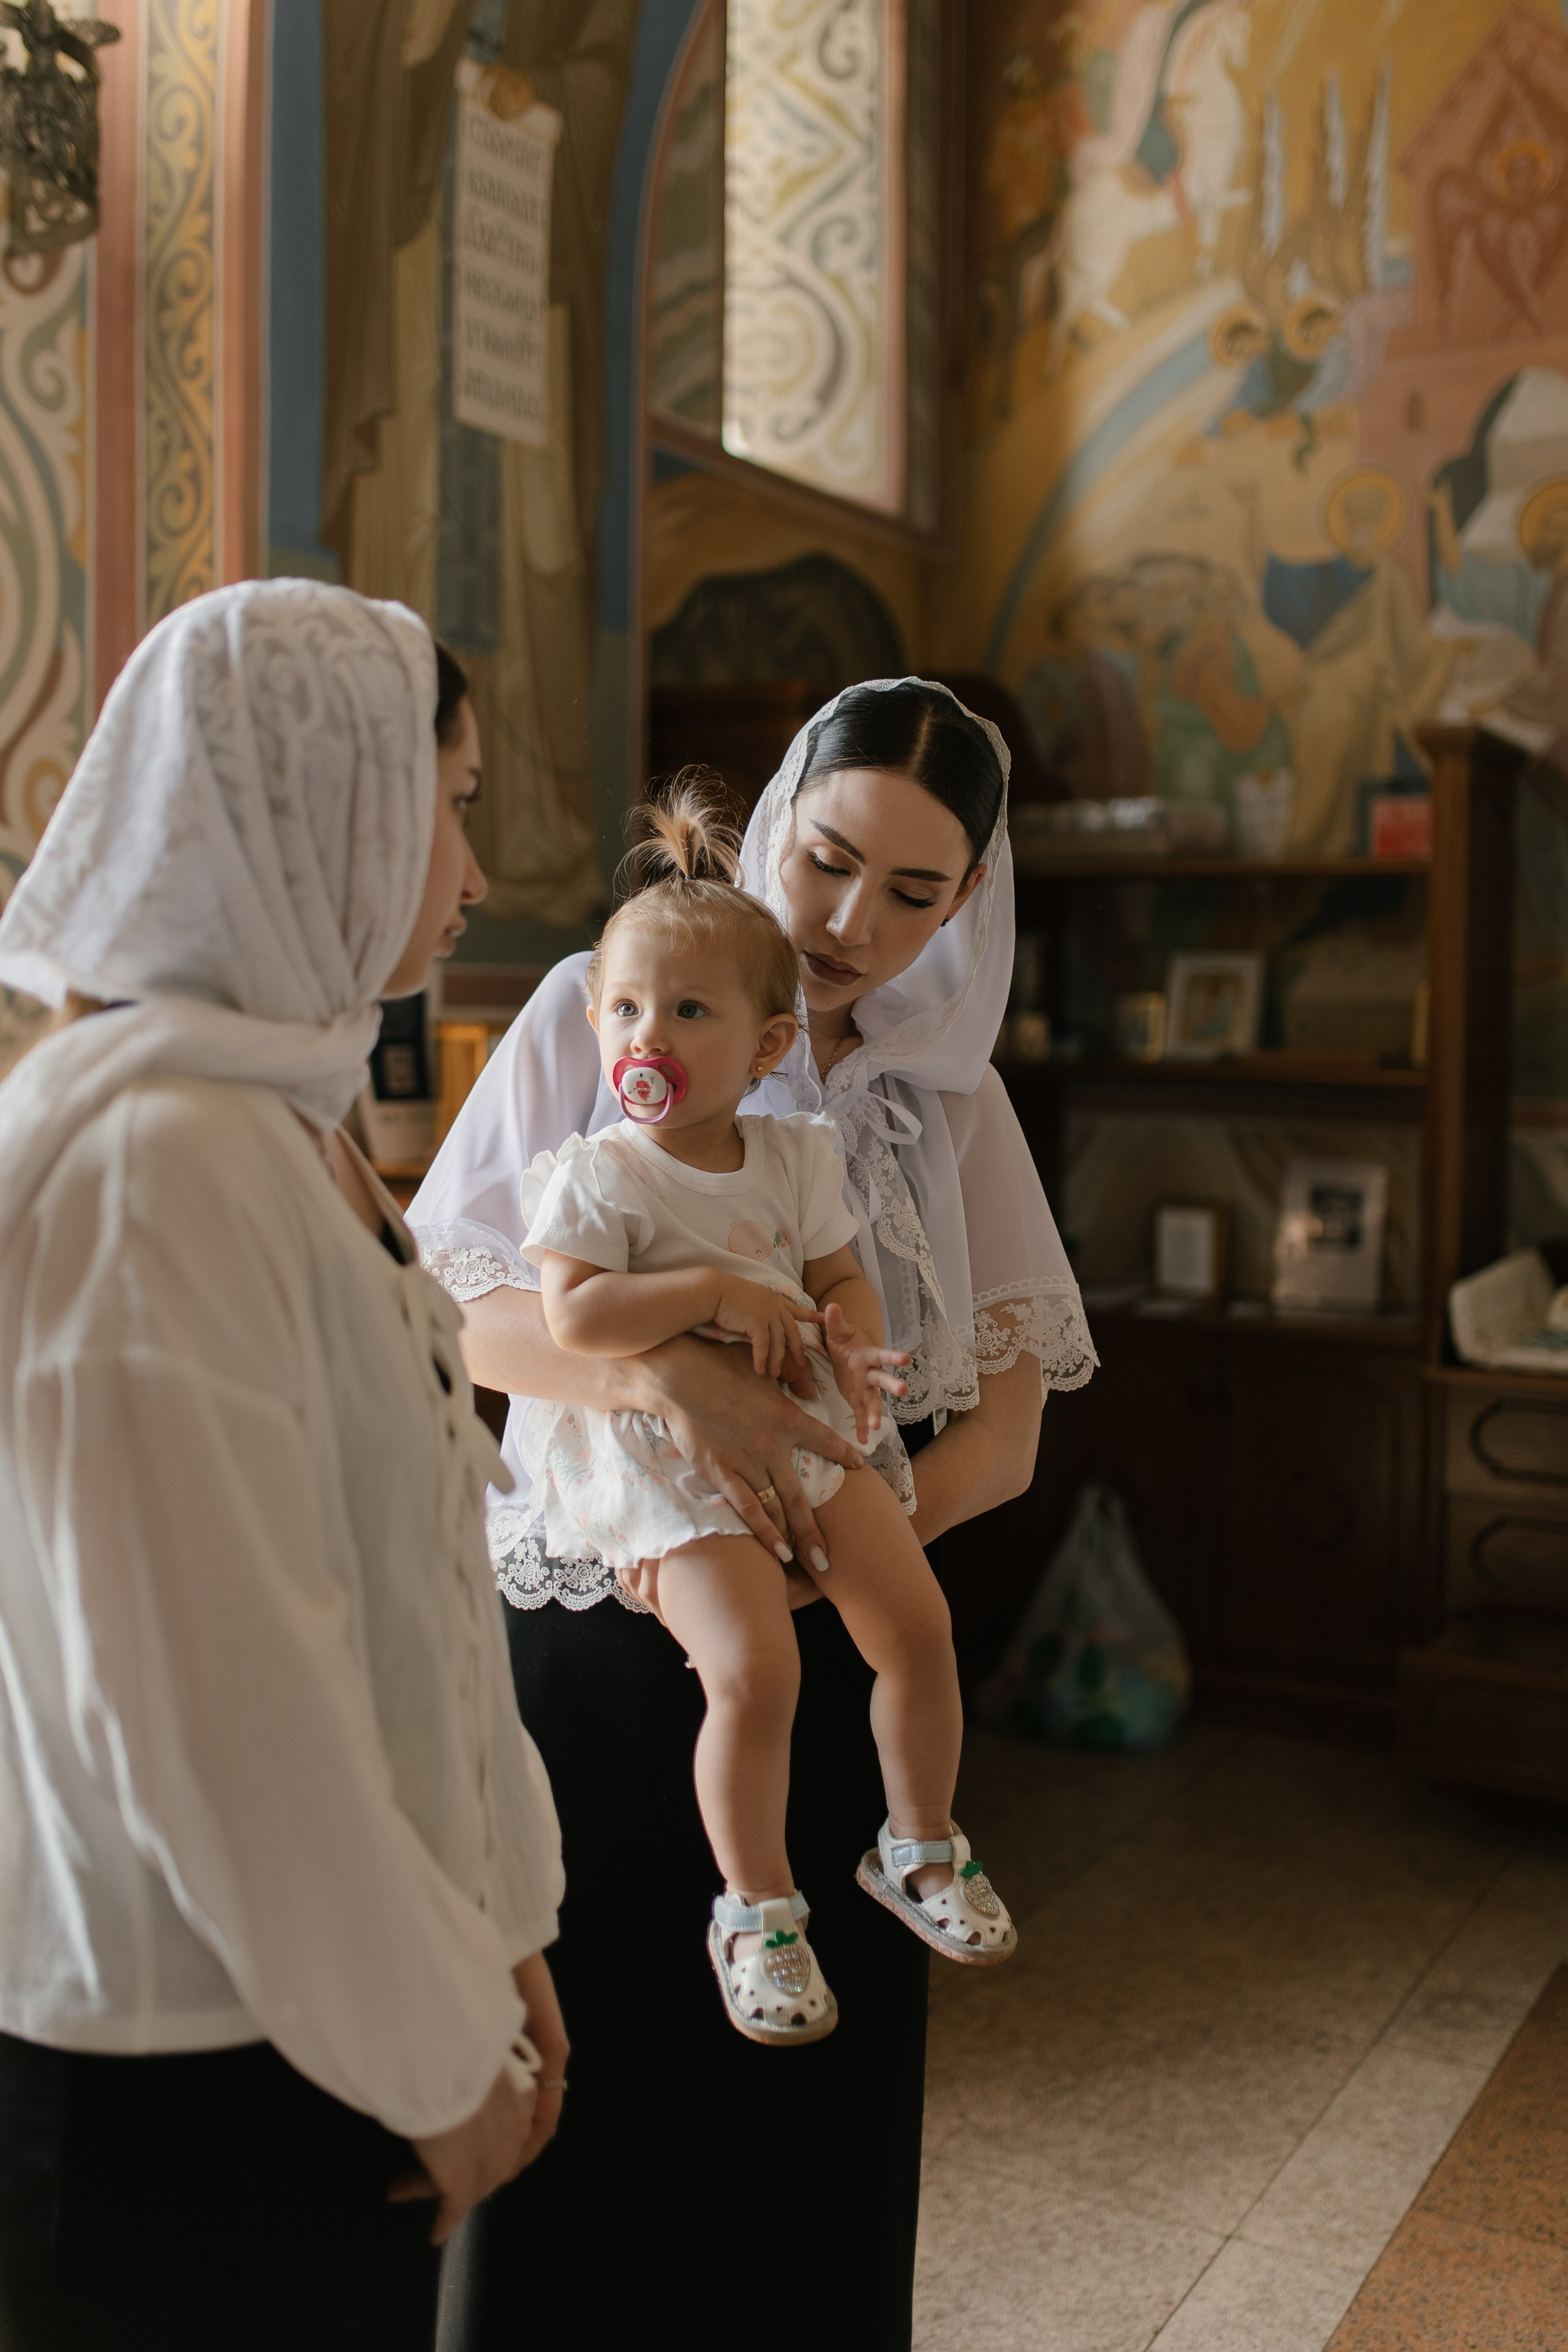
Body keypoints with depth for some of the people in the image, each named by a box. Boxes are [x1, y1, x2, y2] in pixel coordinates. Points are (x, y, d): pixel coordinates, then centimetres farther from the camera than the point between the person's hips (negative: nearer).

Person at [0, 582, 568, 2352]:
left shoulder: (288, 1119, 8)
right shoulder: (148, 1156, -22)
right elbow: (213, 1694, -24)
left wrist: (491, 1932, 10)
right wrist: (438, 2052, -12)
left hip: (329, 2006, 8)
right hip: (184, 2072, -8)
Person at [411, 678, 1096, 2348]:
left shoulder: (951, 1098, 4)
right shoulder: (600, 1010, -2)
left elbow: (1002, 1435, 0)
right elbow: (459, 1310, -6)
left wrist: (820, 1544, -17)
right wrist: (664, 1373, -25)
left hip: (820, 1646, 2)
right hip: (584, 1627, -2)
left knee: (801, 2093, 10)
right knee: (571, 2061, 6)